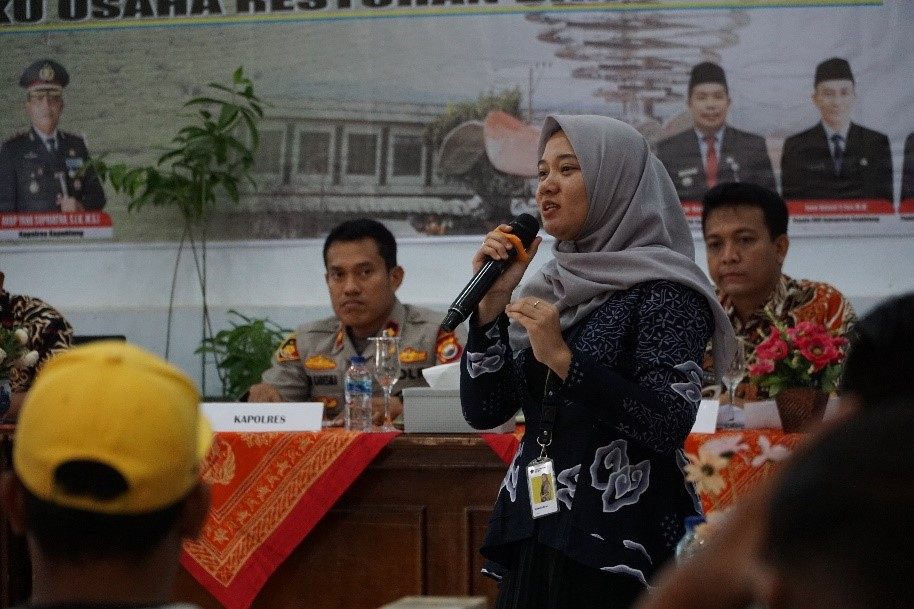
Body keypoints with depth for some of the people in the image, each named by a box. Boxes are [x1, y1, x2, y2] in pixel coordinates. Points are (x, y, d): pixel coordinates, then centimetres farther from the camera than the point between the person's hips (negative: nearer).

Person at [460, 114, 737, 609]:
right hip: (535, 540, 6)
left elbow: (671, 424, -20)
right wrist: (492, 300, -3)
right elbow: (483, 411, 7)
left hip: (617, 550, -6)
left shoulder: (664, 290, -9)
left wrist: (563, 358, -23)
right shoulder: (550, 289, 11)